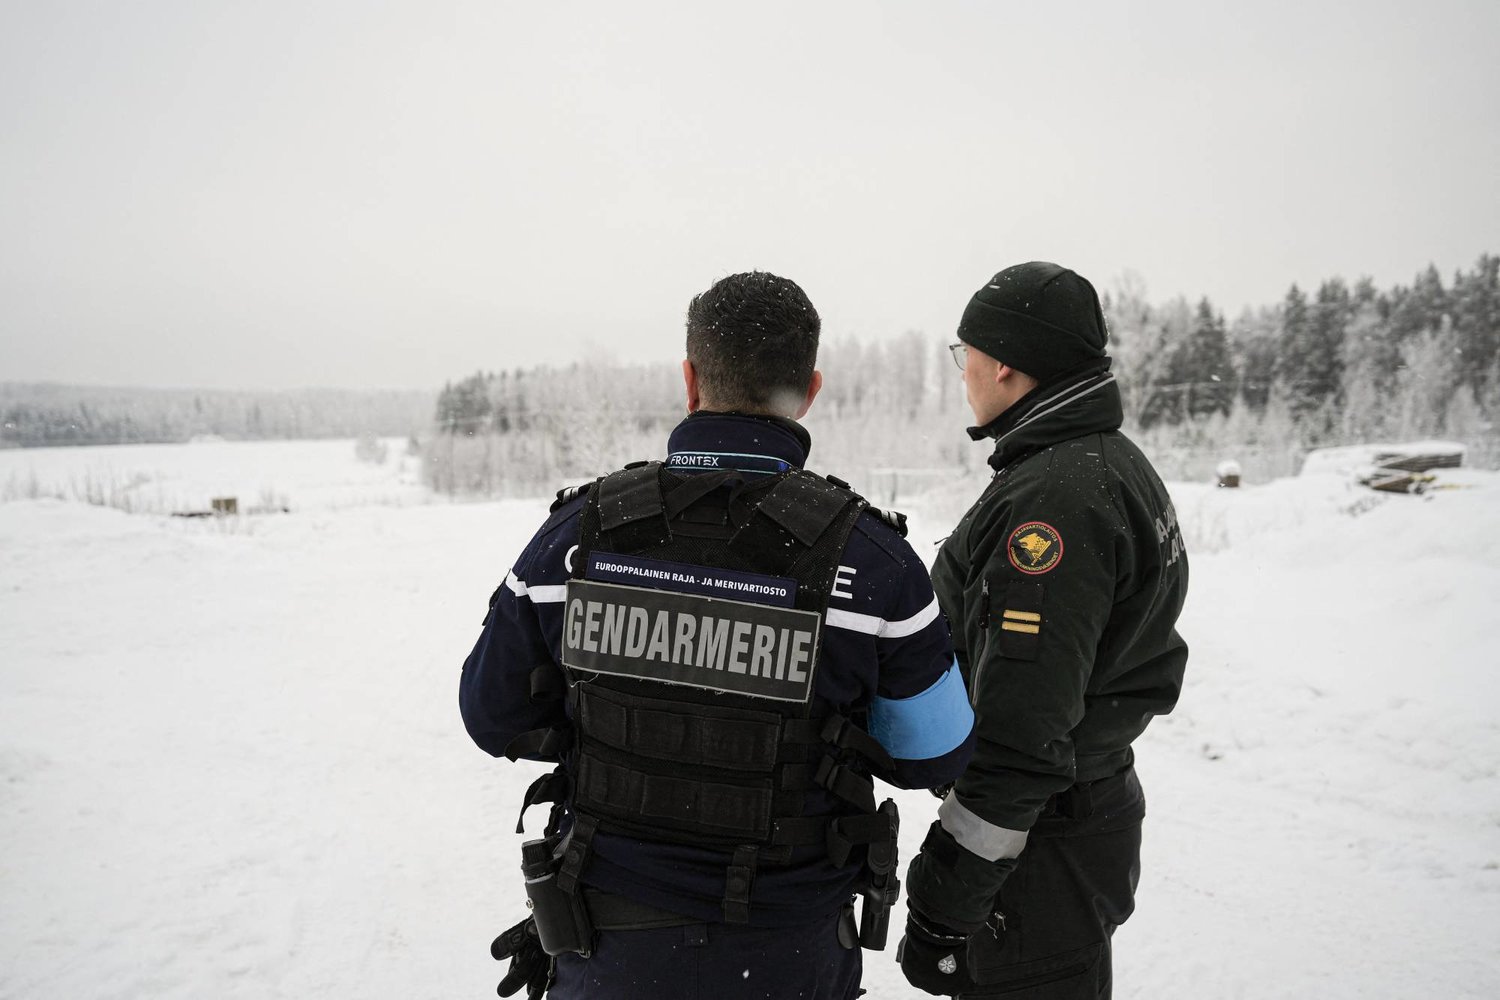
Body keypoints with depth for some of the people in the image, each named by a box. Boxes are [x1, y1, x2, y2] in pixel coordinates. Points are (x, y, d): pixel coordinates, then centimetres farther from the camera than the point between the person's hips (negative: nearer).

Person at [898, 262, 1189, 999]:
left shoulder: (1053, 497, -25)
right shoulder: (1116, 464, 9)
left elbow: (1020, 732, -29)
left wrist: (942, 901, -22)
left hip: (1040, 846, -10)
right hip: (1097, 799, 10)